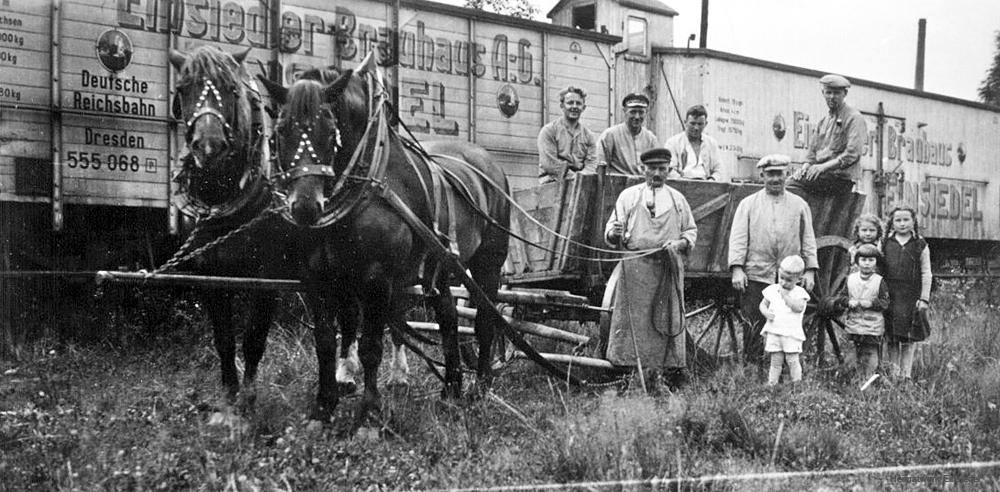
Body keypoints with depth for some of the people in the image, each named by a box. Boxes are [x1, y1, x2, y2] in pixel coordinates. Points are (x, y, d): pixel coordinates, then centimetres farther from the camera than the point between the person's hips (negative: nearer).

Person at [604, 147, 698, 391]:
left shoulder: (678, 199, 16)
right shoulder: (629, 196, 9)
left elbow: (691, 231, 19)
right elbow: (611, 229, 8)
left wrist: (681, 243, -2)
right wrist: (615, 233, -15)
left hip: (669, 267, 2)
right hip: (635, 266, -2)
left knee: (669, 317, 1)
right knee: (635, 317, -5)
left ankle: (671, 367, 6)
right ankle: (641, 368, -2)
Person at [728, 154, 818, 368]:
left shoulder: (800, 205, 14)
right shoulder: (748, 204, 9)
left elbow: (808, 240, 12)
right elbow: (738, 237, 2)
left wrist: (810, 270, 3)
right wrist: (737, 268, -9)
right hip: (755, 276, -1)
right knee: (753, 328, -3)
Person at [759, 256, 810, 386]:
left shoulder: (799, 292, -2)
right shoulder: (772, 289, 7)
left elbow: (799, 307, -17)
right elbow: (762, 304, 12)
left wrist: (785, 295, -15)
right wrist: (766, 313, -9)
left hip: (792, 333, -3)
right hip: (773, 332, 3)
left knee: (792, 360, -2)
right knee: (776, 361, 7)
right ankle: (771, 384, 10)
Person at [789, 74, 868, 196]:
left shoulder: (854, 118, -2)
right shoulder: (823, 121, 22)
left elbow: (852, 153, -14)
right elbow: (812, 151, 20)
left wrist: (824, 166, -21)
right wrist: (806, 166, -3)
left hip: (841, 177, -7)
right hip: (822, 174, 7)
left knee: (794, 185, -25)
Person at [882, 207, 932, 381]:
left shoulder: (920, 245, 3)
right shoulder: (885, 244, 5)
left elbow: (926, 274, 3)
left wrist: (924, 298, -2)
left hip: (912, 296, -1)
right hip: (890, 296, 1)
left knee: (910, 338, 3)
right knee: (891, 338, 4)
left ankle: (906, 373, 10)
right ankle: (893, 372, 14)